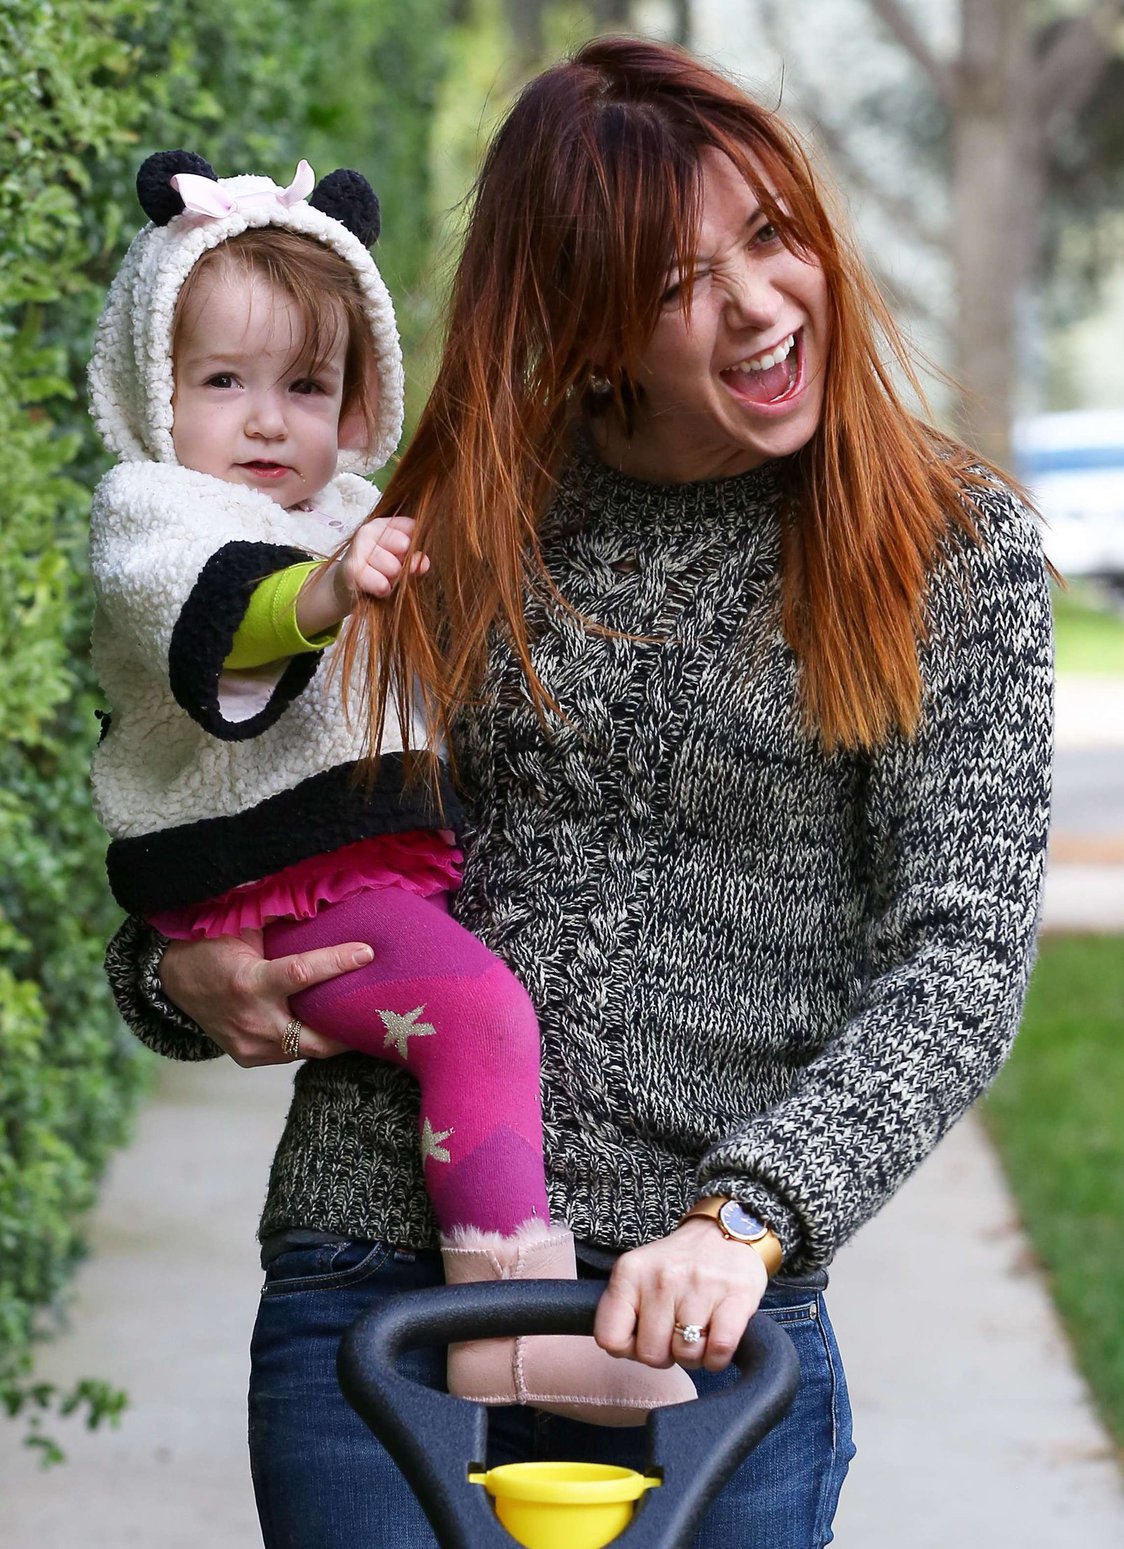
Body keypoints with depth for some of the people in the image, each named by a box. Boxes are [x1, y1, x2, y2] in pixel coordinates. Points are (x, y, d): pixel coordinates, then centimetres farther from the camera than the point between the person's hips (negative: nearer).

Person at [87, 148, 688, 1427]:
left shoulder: (347, 513, 25)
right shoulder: (147, 510, -2)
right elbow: (207, 611, -27)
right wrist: (323, 591, -44)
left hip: (410, 867, 9)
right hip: (291, 898, -9)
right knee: (476, 1009, -28)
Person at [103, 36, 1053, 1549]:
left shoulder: (954, 547, 0)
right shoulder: (457, 521, 6)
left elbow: (960, 961, -9)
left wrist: (747, 1217, -23)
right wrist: (184, 981, -3)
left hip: (703, 1324, -1)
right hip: (369, 1275, 2)